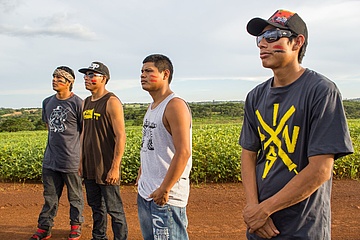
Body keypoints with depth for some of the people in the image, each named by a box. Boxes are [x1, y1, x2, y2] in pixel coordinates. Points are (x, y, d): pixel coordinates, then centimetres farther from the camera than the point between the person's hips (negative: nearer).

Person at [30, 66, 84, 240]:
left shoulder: (78, 103, -11)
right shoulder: (47, 102, 10)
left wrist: (81, 154, -8)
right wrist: (55, 141, 14)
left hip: (71, 159, -5)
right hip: (50, 159, 6)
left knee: (75, 196, 11)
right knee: (50, 196, 14)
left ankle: (76, 226, 27)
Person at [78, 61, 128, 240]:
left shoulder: (112, 102, -13)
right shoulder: (86, 103, 12)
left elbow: (121, 137, -17)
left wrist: (115, 168, -20)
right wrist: (81, 162, 15)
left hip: (106, 168, -8)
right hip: (89, 168, 8)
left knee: (114, 210, 2)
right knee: (96, 207, 19)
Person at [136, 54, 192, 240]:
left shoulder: (175, 106, -15)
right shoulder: (152, 107, 13)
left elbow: (183, 153, -23)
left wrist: (164, 190, -22)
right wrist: (141, 176, 16)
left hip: (165, 197, -9)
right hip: (145, 193, 9)